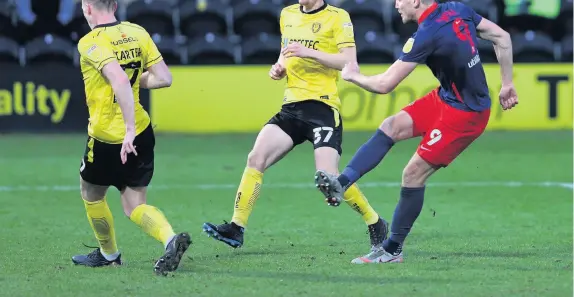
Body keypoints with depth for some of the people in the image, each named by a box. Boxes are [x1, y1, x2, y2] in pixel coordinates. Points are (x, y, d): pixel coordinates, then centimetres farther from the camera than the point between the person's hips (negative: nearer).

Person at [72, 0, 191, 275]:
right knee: (134, 206, 10)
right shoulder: (138, 33, 2)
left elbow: (120, 81, -30)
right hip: (142, 134, 5)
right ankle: (171, 239, -15)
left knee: (91, 194, 22)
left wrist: (129, 130, -29)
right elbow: (164, 78, 1)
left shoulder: (89, 43, -16)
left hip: (106, 137, -5)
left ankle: (109, 253, 36)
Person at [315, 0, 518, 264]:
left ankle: (393, 249, 8)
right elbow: (502, 38, 7)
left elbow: (384, 85, -19)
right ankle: (342, 183, -9)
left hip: (464, 115, -9)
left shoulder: (426, 36, -24)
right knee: (391, 126, 1)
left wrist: (353, 76, 0)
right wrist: (506, 84, 14)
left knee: (414, 174, -3)